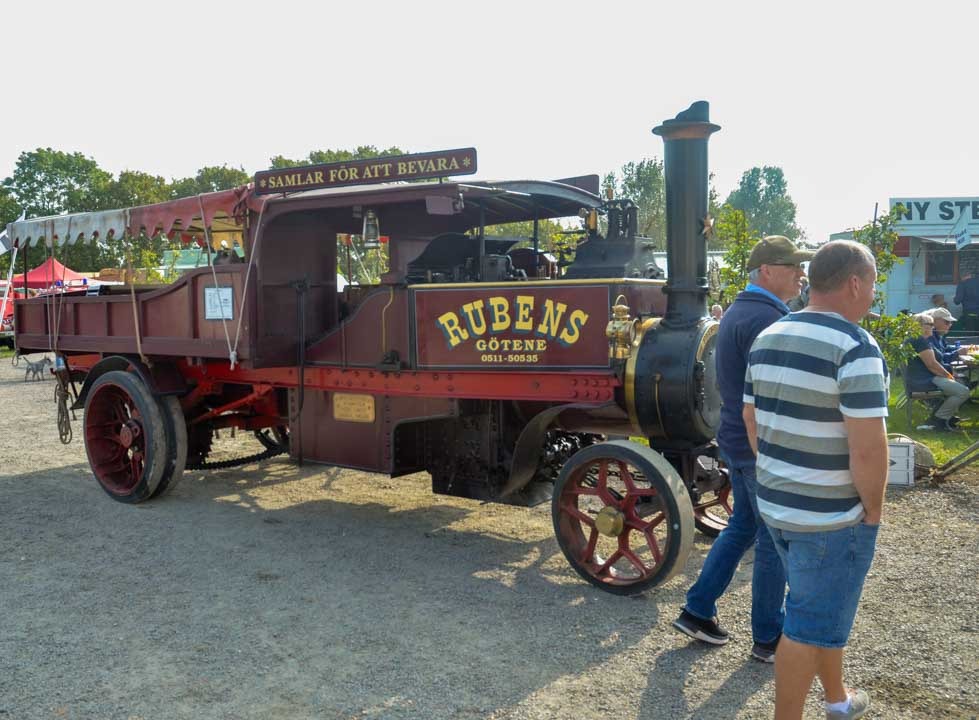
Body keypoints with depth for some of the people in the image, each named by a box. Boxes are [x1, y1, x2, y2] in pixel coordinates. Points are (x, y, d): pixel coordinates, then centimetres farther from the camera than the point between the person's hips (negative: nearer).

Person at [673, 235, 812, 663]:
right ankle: (768, 639, 19)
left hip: (737, 442, 10)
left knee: (742, 527, 20)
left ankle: (697, 612, 26)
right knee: (775, 542, 5)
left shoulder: (737, 311, 12)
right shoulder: (767, 318, -20)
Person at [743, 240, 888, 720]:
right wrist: (872, 510, -8)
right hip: (833, 516, -8)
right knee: (810, 624, 7)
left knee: (822, 607, 25)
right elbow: (868, 447, -22)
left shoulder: (767, 338, 4)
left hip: (774, 503, 8)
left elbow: (751, 419, 11)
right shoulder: (856, 348, -20)